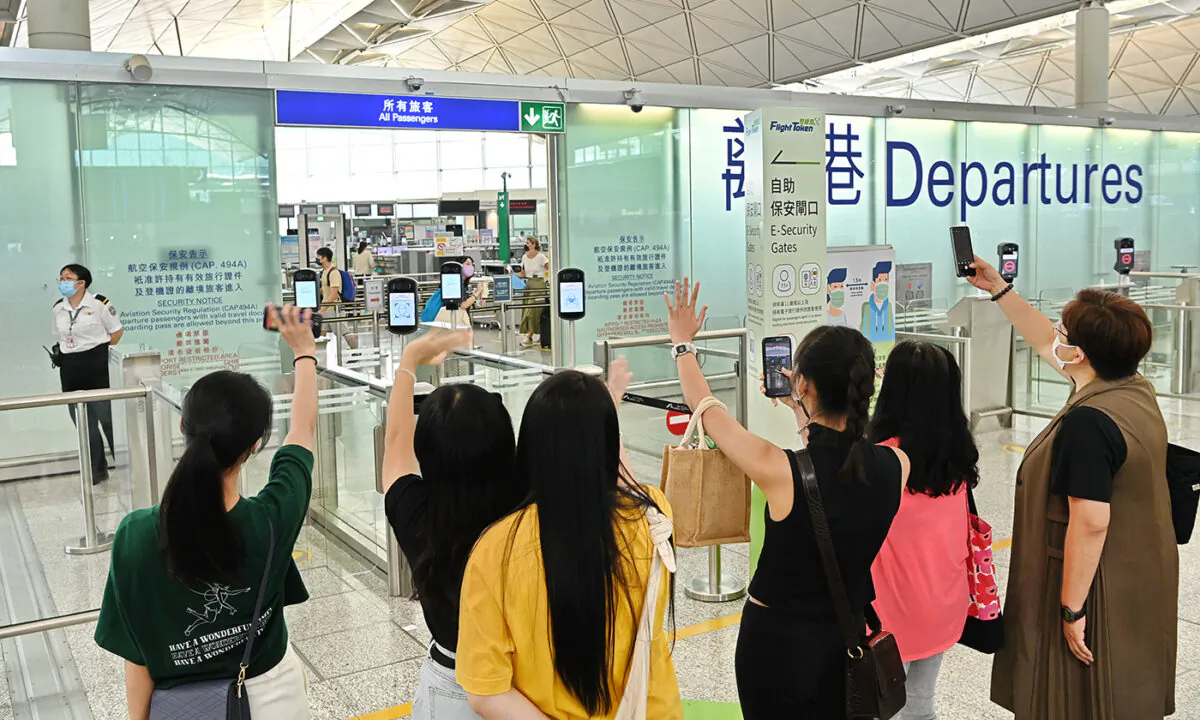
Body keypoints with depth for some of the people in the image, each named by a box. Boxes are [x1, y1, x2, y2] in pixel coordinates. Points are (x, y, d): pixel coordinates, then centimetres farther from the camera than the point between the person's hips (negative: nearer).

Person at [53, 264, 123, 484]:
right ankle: (97, 470, 21)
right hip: (70, 370, 6)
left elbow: (117, 332, -2)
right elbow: (60, 338, 20)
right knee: (84, 423, 10)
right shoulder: (57, 308, 9)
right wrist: (61, 354, 7)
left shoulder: (99, 304, -8)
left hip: (97, 367, -6)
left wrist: (100, 352, -2)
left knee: (108, 418, 0)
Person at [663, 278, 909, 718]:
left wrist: (682, 342, 6)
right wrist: (803, 410, 19)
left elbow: (706, 411, -10)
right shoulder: (896, 466, -15)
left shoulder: (780, 470, -27)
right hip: (849, 644, 4)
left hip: (776, 644, -3)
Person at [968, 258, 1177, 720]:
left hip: (1100, 596, -9)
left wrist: (1072, 609, -22)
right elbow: (1046, 345, 13)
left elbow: (1090, 524, -29)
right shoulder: (1135, 391, 2)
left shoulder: (1088, 422, -27)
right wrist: (999, 290, 18)